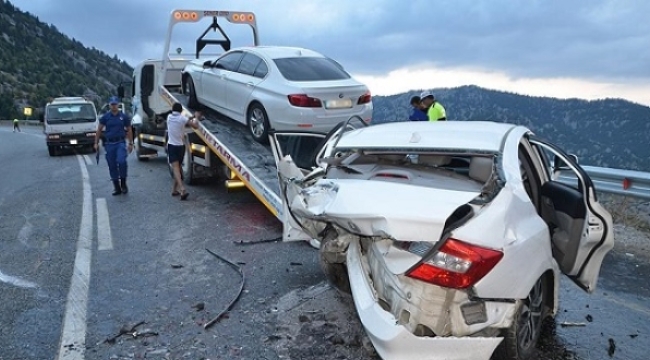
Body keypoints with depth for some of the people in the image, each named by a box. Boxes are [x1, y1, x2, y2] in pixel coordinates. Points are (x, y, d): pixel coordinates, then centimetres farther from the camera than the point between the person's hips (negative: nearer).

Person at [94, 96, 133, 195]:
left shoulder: (124, 116, 4)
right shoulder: (105, 117, 5)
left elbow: (129, 130, 10)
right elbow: (99, 130, 8)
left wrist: (130, 143, 6)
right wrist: (96, 143, 3)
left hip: (121, 143, -2)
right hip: (109, 144, 2)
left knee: (121, 161, -23)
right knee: (112, 166, 5)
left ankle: (123, 183, -4)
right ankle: (116, 187, 15)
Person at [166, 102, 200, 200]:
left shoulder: (169, 117, 3)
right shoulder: (182, 118, -7)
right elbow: (195, 126, -12)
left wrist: (192, 117, 19)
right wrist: (196, 117, 5)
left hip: (171, 145, 0)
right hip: (181, 146, 0)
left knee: (175, 168, -11)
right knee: (178, 168, 17)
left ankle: (182, 189, -29)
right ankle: (174, 190, 21)